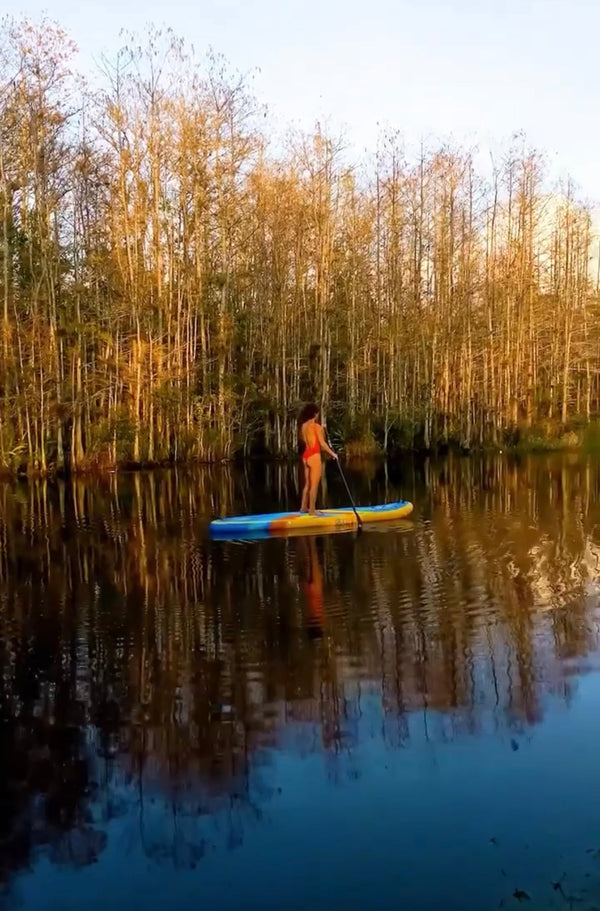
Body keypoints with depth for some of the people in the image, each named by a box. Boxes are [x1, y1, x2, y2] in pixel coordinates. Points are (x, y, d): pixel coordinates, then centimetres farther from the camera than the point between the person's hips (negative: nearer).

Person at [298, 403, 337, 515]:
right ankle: (312, 509, 0)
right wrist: (332, 453, -1)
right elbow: (322, 443, -12)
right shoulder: (316, 426, -11)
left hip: (305, 455, 7)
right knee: (314, 484, -2)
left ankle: (304, 507, 21)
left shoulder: (303, 426, 9)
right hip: (314, 455, -7)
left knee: (307, 483, 16)